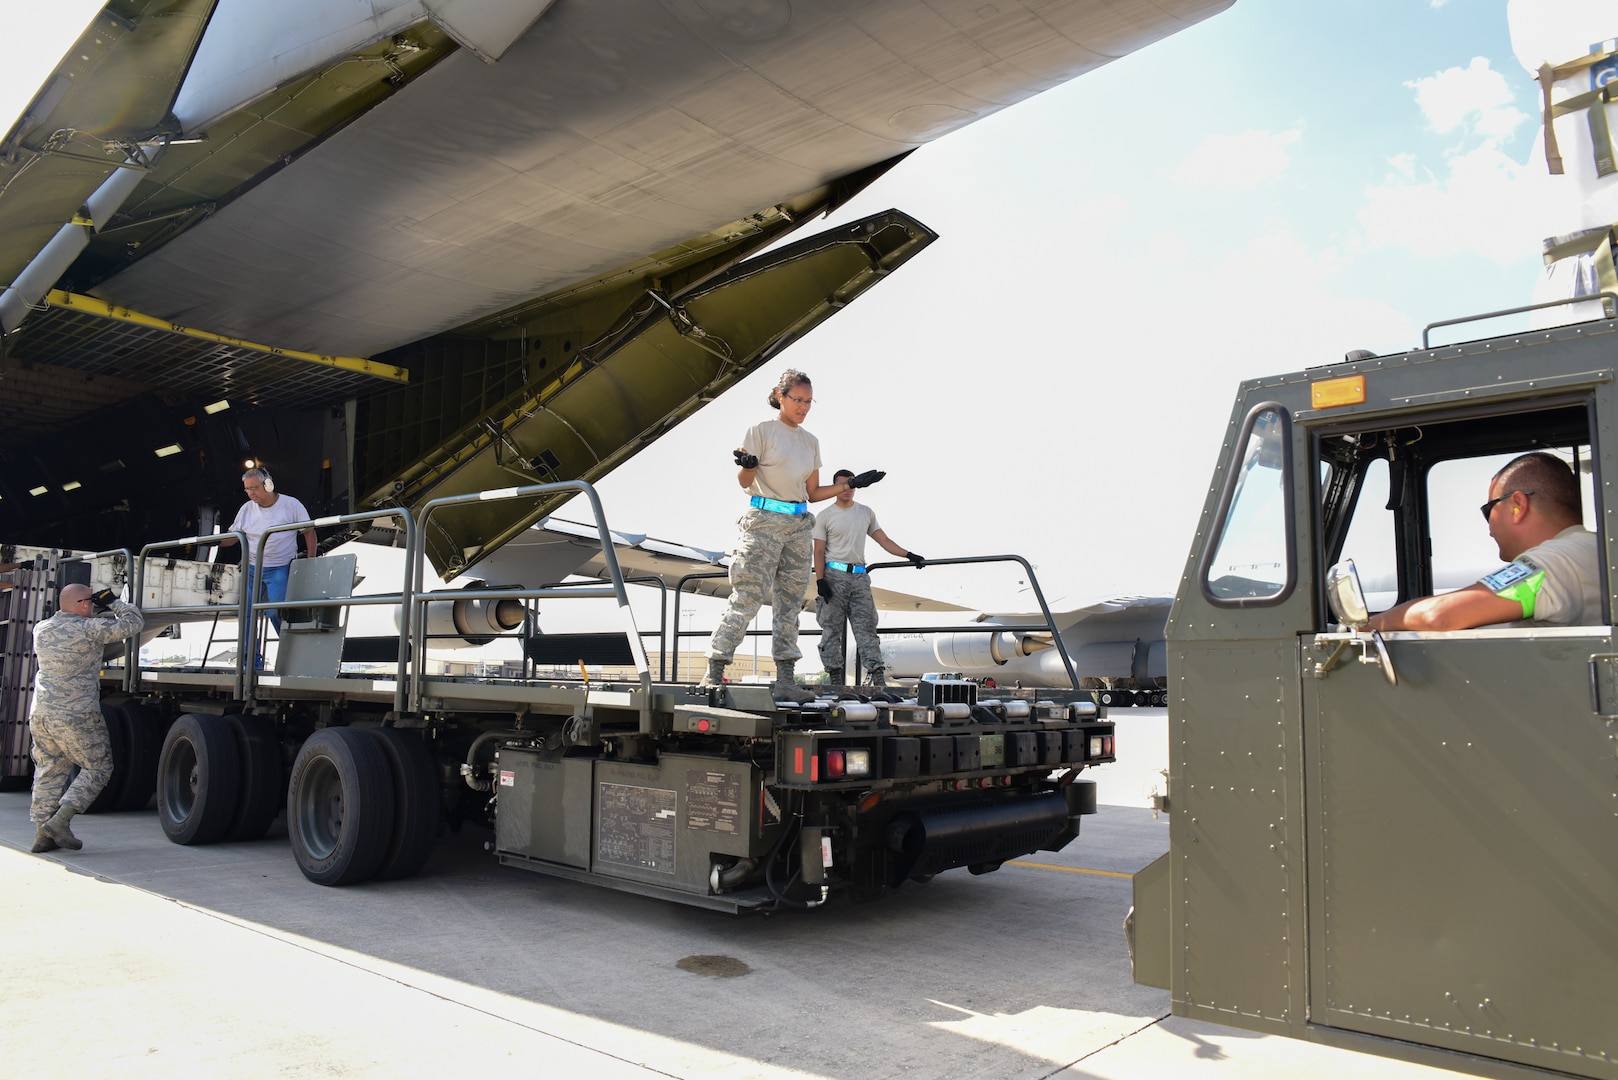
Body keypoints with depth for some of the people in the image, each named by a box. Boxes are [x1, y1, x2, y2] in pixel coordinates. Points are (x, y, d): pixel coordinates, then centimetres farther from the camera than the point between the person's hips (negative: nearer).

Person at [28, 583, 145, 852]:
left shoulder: (41, 630, 9)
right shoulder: (89, 629, -13)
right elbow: (132, 624, -9)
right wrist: (113, 602, 5)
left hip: (40, 715, 7)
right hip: (76, 716, -7)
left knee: (49, 771, 16)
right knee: (98, 768, 5)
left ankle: (42, 834, 18)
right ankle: (60, 821, -5)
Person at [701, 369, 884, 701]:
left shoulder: (810, 441, 16)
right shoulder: (761, 431, -1)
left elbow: (813, 493, 16)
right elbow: (745, 482, -4)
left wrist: (851, 484, 9)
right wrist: (747, 466, -26)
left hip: (799, 525, 6)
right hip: (765, 521, -6)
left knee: (790, 602, 4)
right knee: (747, 598, -11)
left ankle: (786, 679, 7)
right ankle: (714, 672, -6)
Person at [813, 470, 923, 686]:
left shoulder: (866, 513, 15)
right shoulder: (825, 516, 4)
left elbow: (884, 541, 13)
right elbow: (819, 551, 0)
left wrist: (909, 555, 1)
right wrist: (820, 580, -11)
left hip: (859, 577, 3)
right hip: (834, 575, -3)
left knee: (867, 628, -3)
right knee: (832, 629, -2)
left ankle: (879, 680, -8)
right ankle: (835, 679, 2)